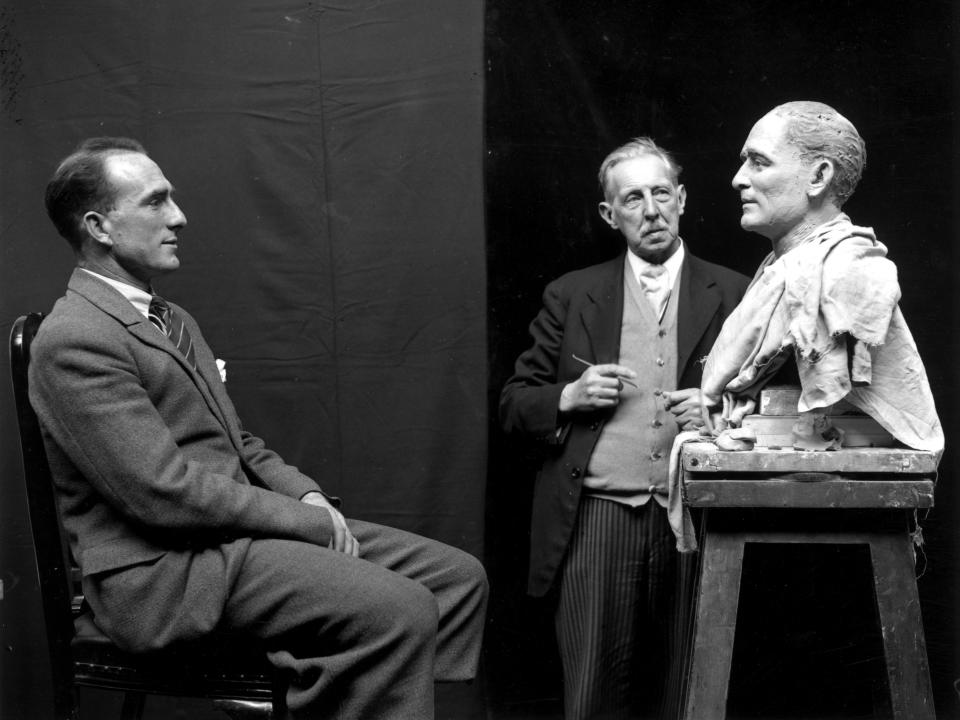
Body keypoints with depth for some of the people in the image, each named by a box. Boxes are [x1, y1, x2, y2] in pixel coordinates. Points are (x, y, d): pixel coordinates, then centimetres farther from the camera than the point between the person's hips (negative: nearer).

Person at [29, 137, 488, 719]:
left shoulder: (173, 320, 18)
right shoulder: (74, 340, -13)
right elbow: (165, 492, -20)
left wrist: (307, 496, 2)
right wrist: (309, 521, -14)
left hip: (232, 531, 9)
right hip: (164, 572, -9)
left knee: (459, 577, -2)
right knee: (399, 611, -26)